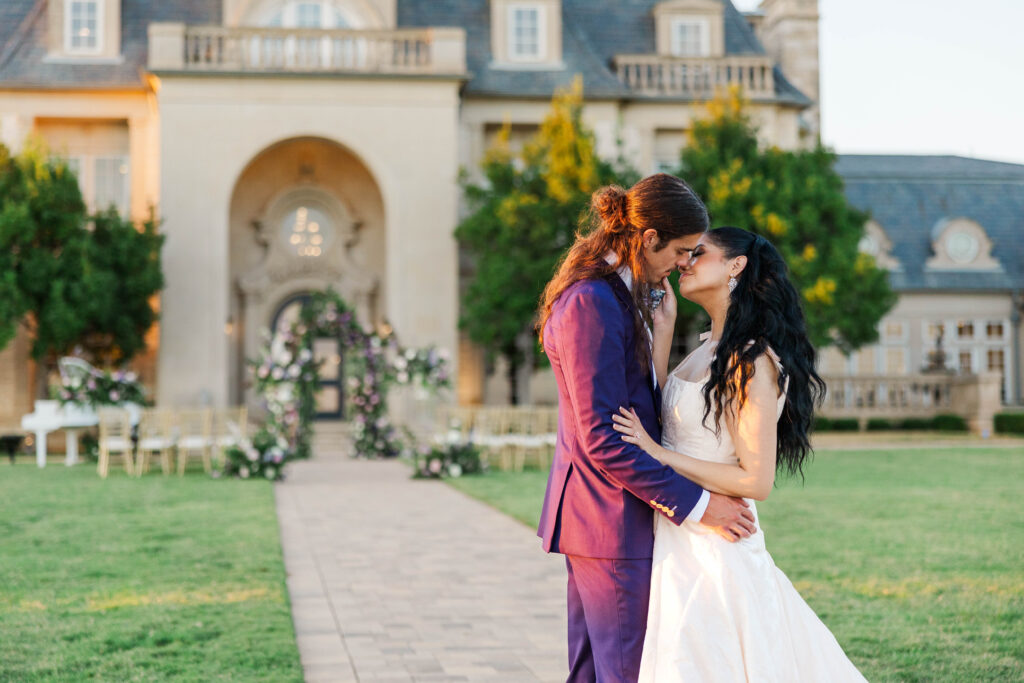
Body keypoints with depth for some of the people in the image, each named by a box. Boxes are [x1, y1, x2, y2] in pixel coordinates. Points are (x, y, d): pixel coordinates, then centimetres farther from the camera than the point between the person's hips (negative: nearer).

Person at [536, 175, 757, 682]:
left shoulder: (614, 293, 13)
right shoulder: (591, 304, -20)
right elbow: (601, 439, -22)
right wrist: (696, 503, -19)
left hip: (590, 511, 10)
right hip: (611, 517, -10)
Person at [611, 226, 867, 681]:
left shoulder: (753, 362, -18)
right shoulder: (708, 351, 9)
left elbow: (756, 481, -19)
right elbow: (657, 418, 7)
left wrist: (660, 455, -18)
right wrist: (661, 333, 5)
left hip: (715, 550, -8)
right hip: (680, 541, 8)